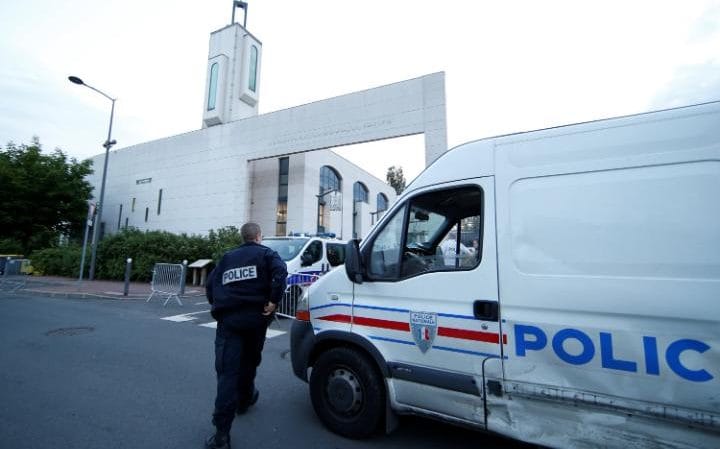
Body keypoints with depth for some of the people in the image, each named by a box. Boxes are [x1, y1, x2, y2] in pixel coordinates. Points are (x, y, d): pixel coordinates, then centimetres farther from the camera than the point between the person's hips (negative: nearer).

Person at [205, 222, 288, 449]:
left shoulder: (227, 257, 17)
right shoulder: (265, 253, 4)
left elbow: (210, 284, 15)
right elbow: (280, 272, -16)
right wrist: (273, 301, -14)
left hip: (229, 320, 2)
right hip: (255, 317, -1)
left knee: (227, 372, -1)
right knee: (249, 361, 22)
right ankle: (244, 399, 44)